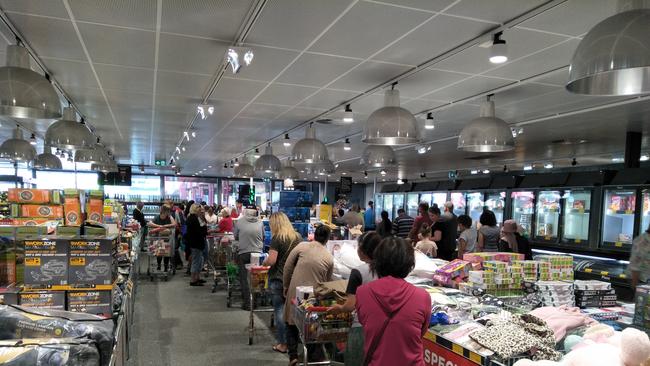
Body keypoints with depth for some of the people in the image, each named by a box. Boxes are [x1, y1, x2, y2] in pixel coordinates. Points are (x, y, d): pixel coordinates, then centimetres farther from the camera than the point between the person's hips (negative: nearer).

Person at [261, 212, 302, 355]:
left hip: (278, 279, -5)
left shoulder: (277, 238, -11)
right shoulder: (298, 237, 4)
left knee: (279, 309, 5)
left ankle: (282, 343, 11)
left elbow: (271, 260, -16)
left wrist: (264, 262, 4)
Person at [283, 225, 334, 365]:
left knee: (292, 324, 15)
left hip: (295, 292, -1)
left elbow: (287, 267, -2)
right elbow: (327, 280, 10)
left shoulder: (302, 246, -4)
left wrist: (286, 287, 9)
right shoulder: (329, 258, 2)